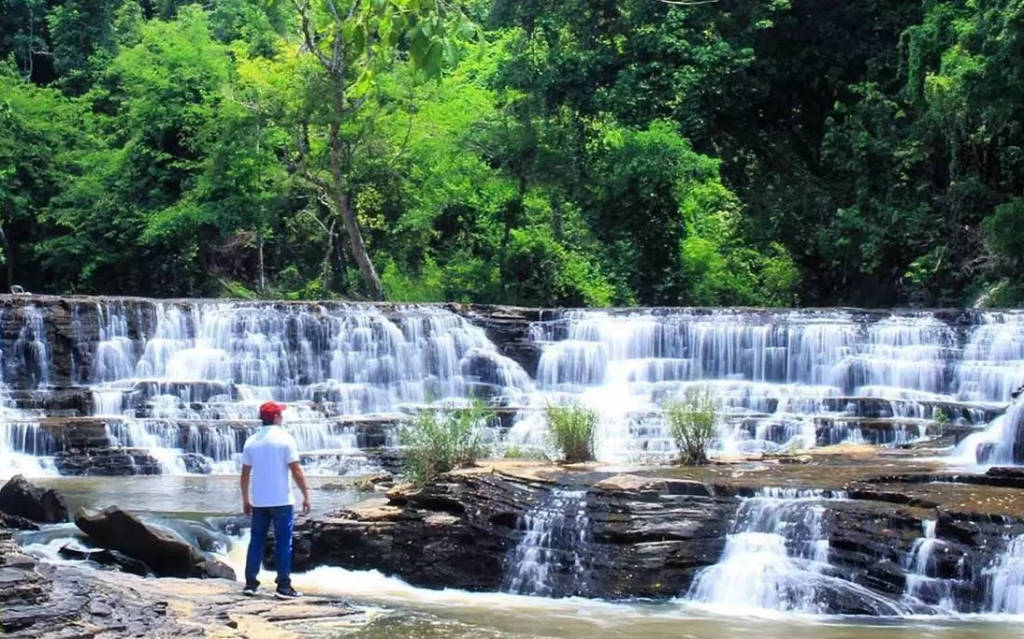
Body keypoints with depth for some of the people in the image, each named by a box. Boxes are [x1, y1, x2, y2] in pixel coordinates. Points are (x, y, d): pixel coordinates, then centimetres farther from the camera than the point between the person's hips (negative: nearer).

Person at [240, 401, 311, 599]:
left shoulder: (252, 441, 5)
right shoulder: (285, 439, -8)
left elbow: (245, 473, 7)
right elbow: (296, 470, -11)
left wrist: (245, 499, 16)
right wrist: (306, 495, -4)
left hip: (258, 501, 4)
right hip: (281, 501, -4)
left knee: (256, 541, 11)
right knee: (283, 543, 0)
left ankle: (250, 583, 12)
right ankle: (283, 586, -1)